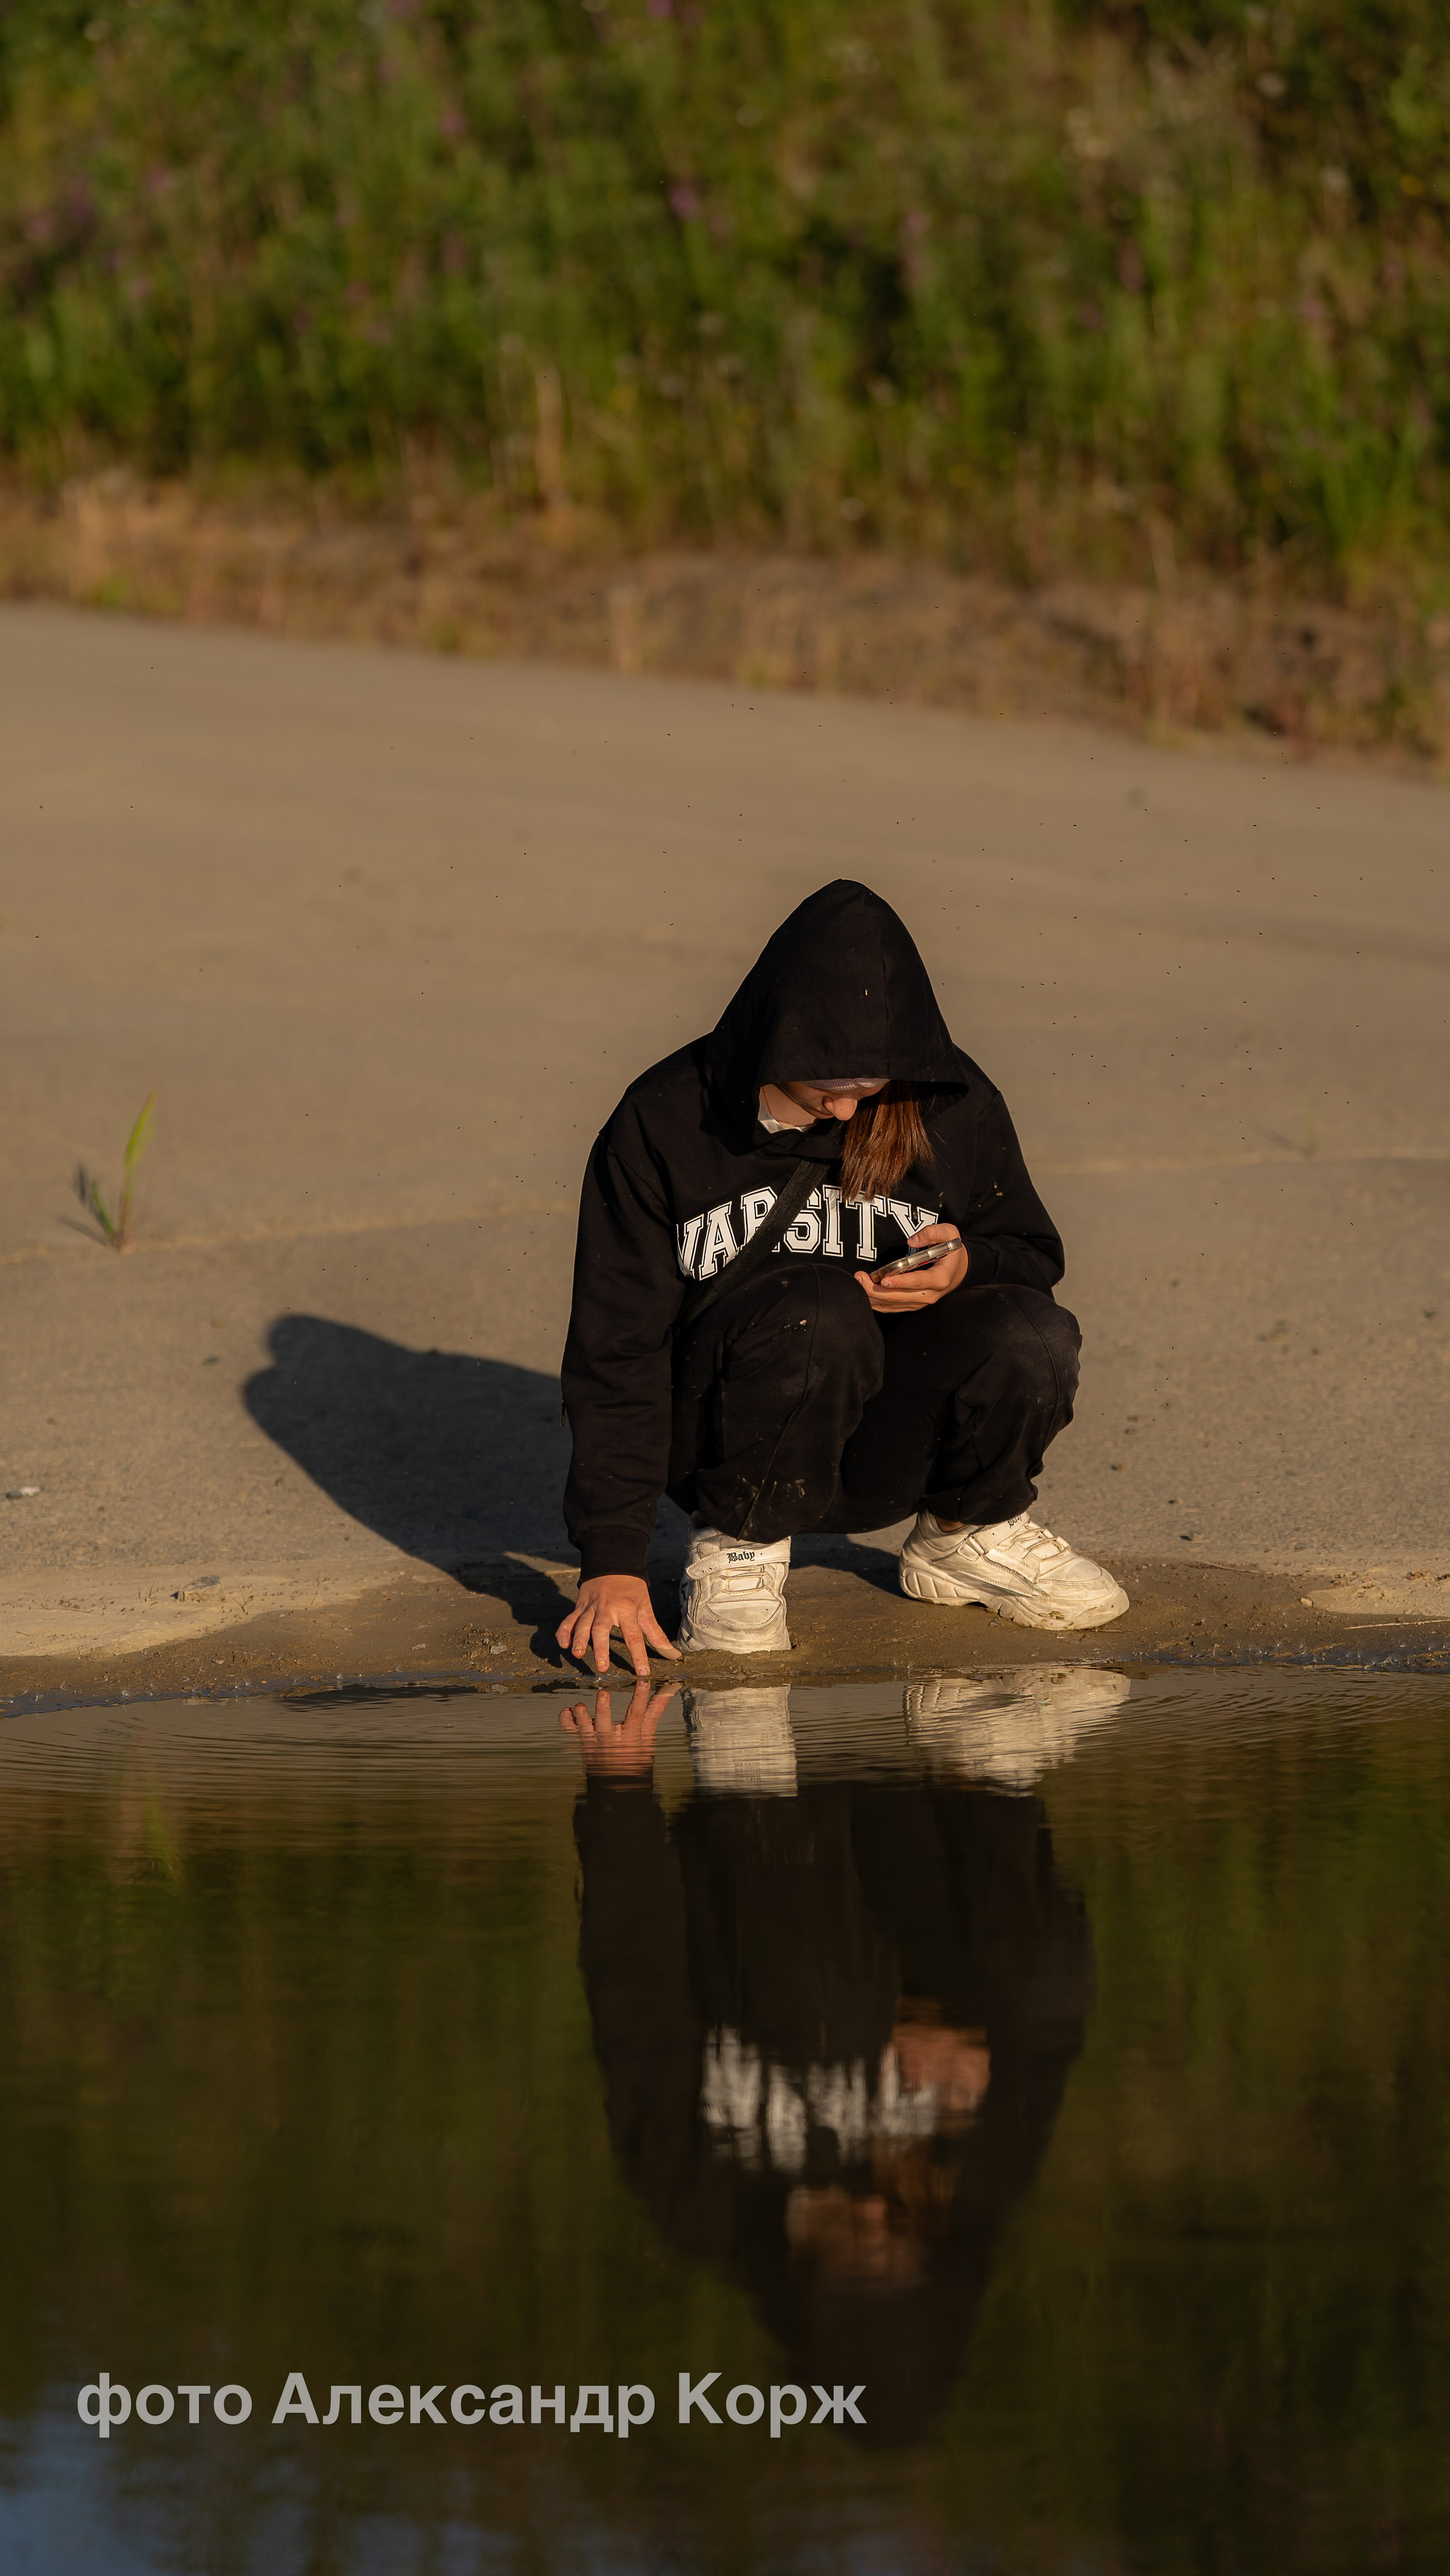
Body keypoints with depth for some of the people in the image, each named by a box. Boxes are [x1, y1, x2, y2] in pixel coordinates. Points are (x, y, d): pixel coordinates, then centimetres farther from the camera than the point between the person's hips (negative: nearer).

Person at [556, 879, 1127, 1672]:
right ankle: (737, 1545, -10)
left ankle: (967, 1536, 5)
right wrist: (611, 1562, -21)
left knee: (1033, 1338, -26)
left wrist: (967, 1264, -17)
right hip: (724, 1427, -3)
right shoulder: (664, 1123, -13)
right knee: (822, 1310, -35)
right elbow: (617, 1353, -12)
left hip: (891, 1446, 3)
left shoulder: (955, 1109, -6)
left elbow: (1032, 1257, 10)